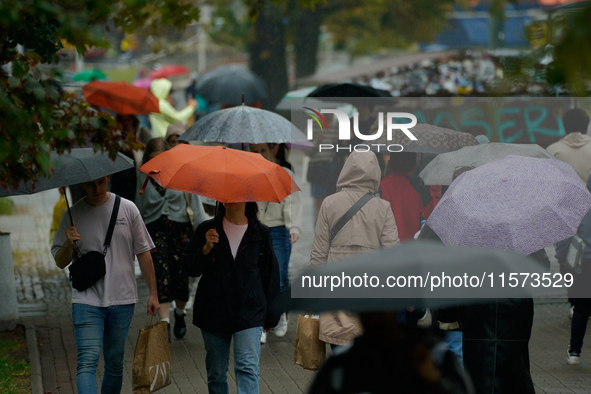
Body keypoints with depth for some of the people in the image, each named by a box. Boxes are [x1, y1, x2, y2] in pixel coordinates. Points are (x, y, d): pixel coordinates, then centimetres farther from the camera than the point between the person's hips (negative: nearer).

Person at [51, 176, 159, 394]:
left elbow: (143, 253, 7)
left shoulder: (127, 208, 3)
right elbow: (60, 262, 7)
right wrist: (69, 244, -14)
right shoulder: (73, 215, 2)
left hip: (122, 299, 1)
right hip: (86, 300, -1)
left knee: (115, 363, 9)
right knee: (87, 361, -14)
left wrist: (153, 293, 5)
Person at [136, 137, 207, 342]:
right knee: (161, 274, -17)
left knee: (181, 279, 0)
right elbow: (138, 209, 14)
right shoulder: (143, 178, 5)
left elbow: (194, 202, 3)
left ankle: (180, 314, 30)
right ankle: (164, 323, -20)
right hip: (154, 230, 1)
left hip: (180, 227, -1)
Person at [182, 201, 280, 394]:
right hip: (213, 311, 2)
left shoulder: (261, 233, 2)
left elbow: (271, 275, 9)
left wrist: (271, 316, 11)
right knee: (216, 372, 9)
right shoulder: (207, 229, 3)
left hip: (249, 313, -1)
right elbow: (190, 268, 1)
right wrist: (206, 249, -18)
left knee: (248, 367, -14)